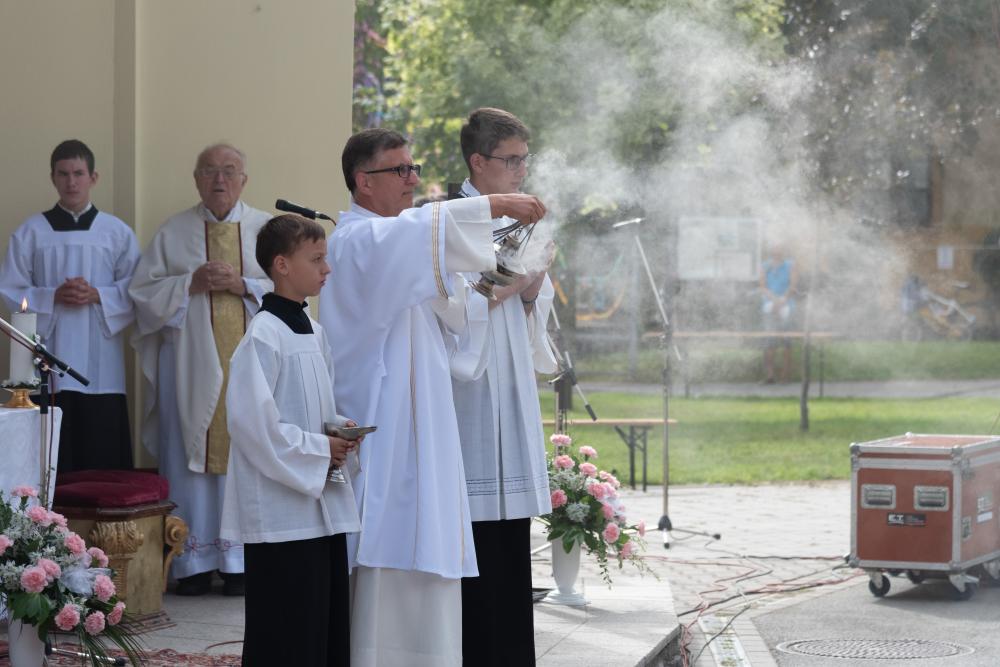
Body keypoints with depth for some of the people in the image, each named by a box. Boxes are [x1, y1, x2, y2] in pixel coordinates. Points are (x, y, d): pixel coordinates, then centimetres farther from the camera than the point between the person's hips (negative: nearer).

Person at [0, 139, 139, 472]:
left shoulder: (118, 232, 7)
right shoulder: (30, 232, 6)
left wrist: (97, 295, -12)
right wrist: (53, 297, -12)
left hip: (101, 365, 0)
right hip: (49, 362, 0)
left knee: (103, 455, -3)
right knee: (52, 459, -2)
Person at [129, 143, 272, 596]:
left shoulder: (266, 230, 7)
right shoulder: (174, 232, 8)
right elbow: (144, 291, 5)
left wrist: (243, 285, -11)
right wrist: (191, 283, -9)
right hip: (191, 363, 0)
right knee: (190, 459, -1)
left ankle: (241, 562, 5)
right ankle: (194, 563, 4)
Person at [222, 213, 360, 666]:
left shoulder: (313, 332, 12)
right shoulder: (263, 336, -14)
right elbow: (253, 421, -20)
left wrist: (340, 429, 3)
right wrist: (319, 450, -15)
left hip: (322, 504, 9)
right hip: (281, 510, -9)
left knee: (328, 622, 11)